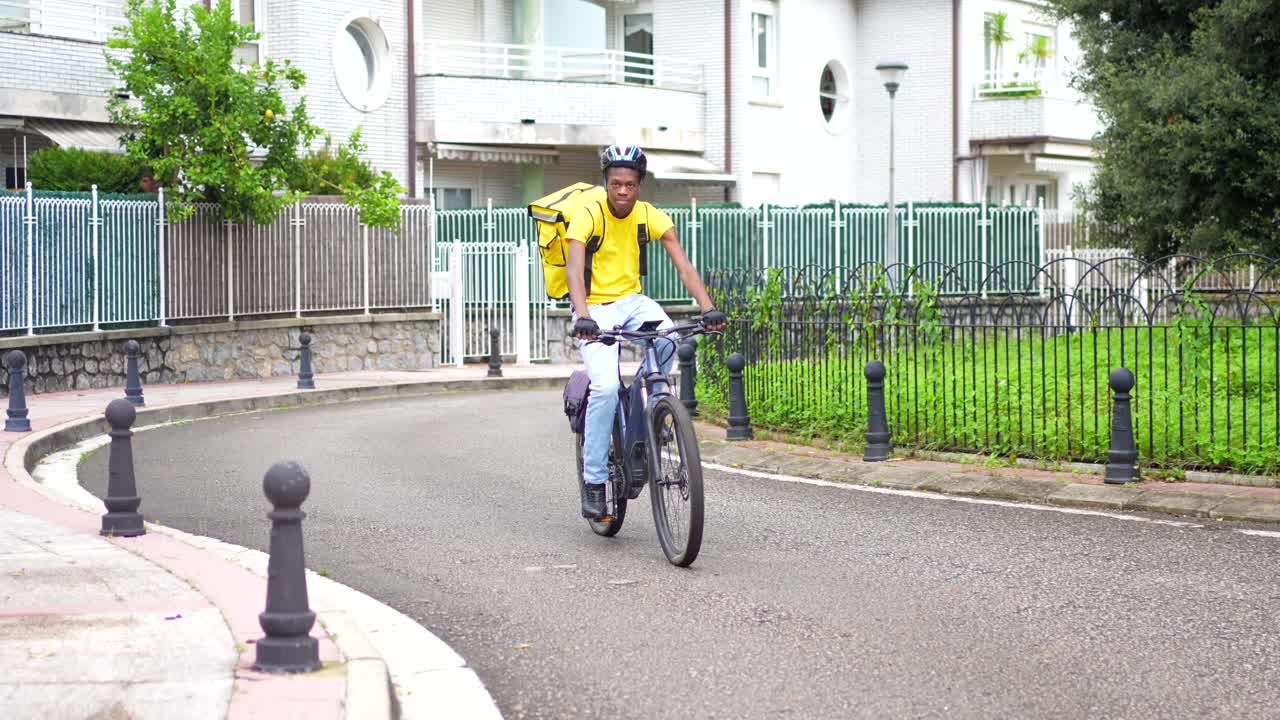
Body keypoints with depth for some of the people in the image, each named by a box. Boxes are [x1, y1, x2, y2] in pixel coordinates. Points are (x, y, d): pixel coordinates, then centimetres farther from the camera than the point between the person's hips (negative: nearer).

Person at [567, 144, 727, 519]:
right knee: (606, 387, -22)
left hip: (632, 300, 3)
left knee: (668, 340, -29)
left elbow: (683, 265, -15)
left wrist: (708, 307, -30)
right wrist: (582, 317, -47)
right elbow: (574, 269, -30)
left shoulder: (651, 216, -7)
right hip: (596, 307, -3)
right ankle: (594, 480, -9)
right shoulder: (587, 216, -17)